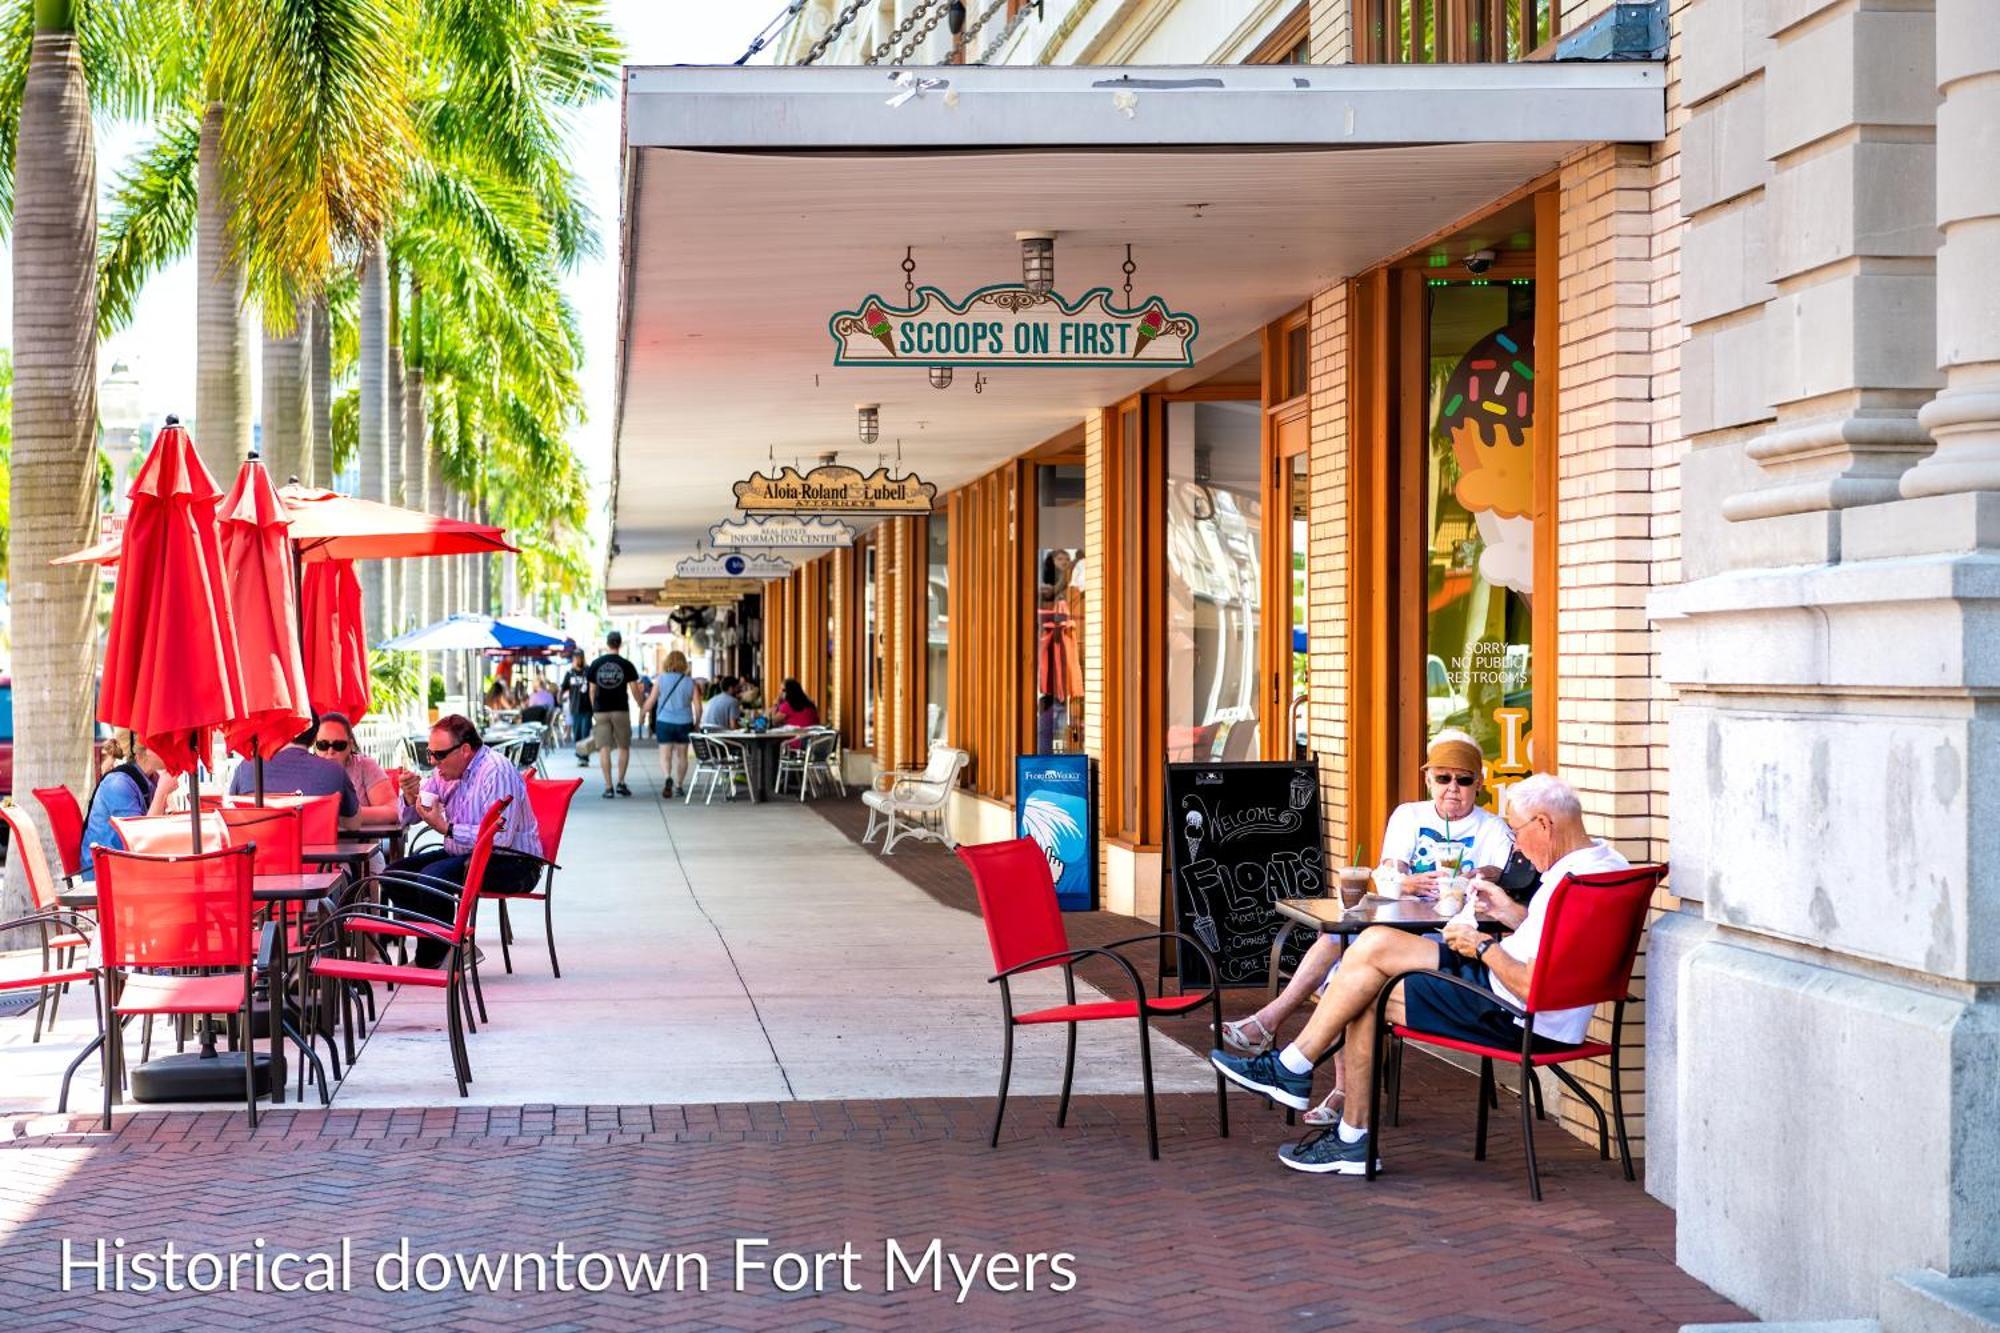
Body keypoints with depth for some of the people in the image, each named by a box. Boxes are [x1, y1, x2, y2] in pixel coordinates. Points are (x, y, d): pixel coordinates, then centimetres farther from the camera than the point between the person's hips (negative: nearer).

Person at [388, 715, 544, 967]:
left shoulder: (496, 772, -19)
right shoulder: (445, 772, 8)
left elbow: (501, 837, -29)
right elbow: (407, 817, 14)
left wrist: (446, 828, -24)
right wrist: (410, 795, -10)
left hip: (512, 862, -10)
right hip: (463, 855, 10)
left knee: (431, 878, -30)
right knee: (394, 876, 0)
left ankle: (431, 959, -12)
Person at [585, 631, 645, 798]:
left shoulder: (596, 664, 3)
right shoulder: (626, 665, -2)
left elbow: (592, 690, 7)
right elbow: (634, 690, -3)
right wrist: (642, 705, 13)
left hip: (601, 711, 1)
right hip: (621, 710, -1)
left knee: (604, 748, 1)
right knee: (624, 747, 13)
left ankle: (608, 787, -4)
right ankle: (621, 782, 5)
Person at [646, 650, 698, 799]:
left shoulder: (660, 679, -3)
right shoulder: (690, 682, 0)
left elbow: (649, 705, 0)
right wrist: (696, 724, 11)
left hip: (664, 721, -2)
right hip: (685, 722, 2)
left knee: (665, 754, -1)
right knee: (681, 755, 15)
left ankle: (668, 778, -28)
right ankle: (680, 785, 20)